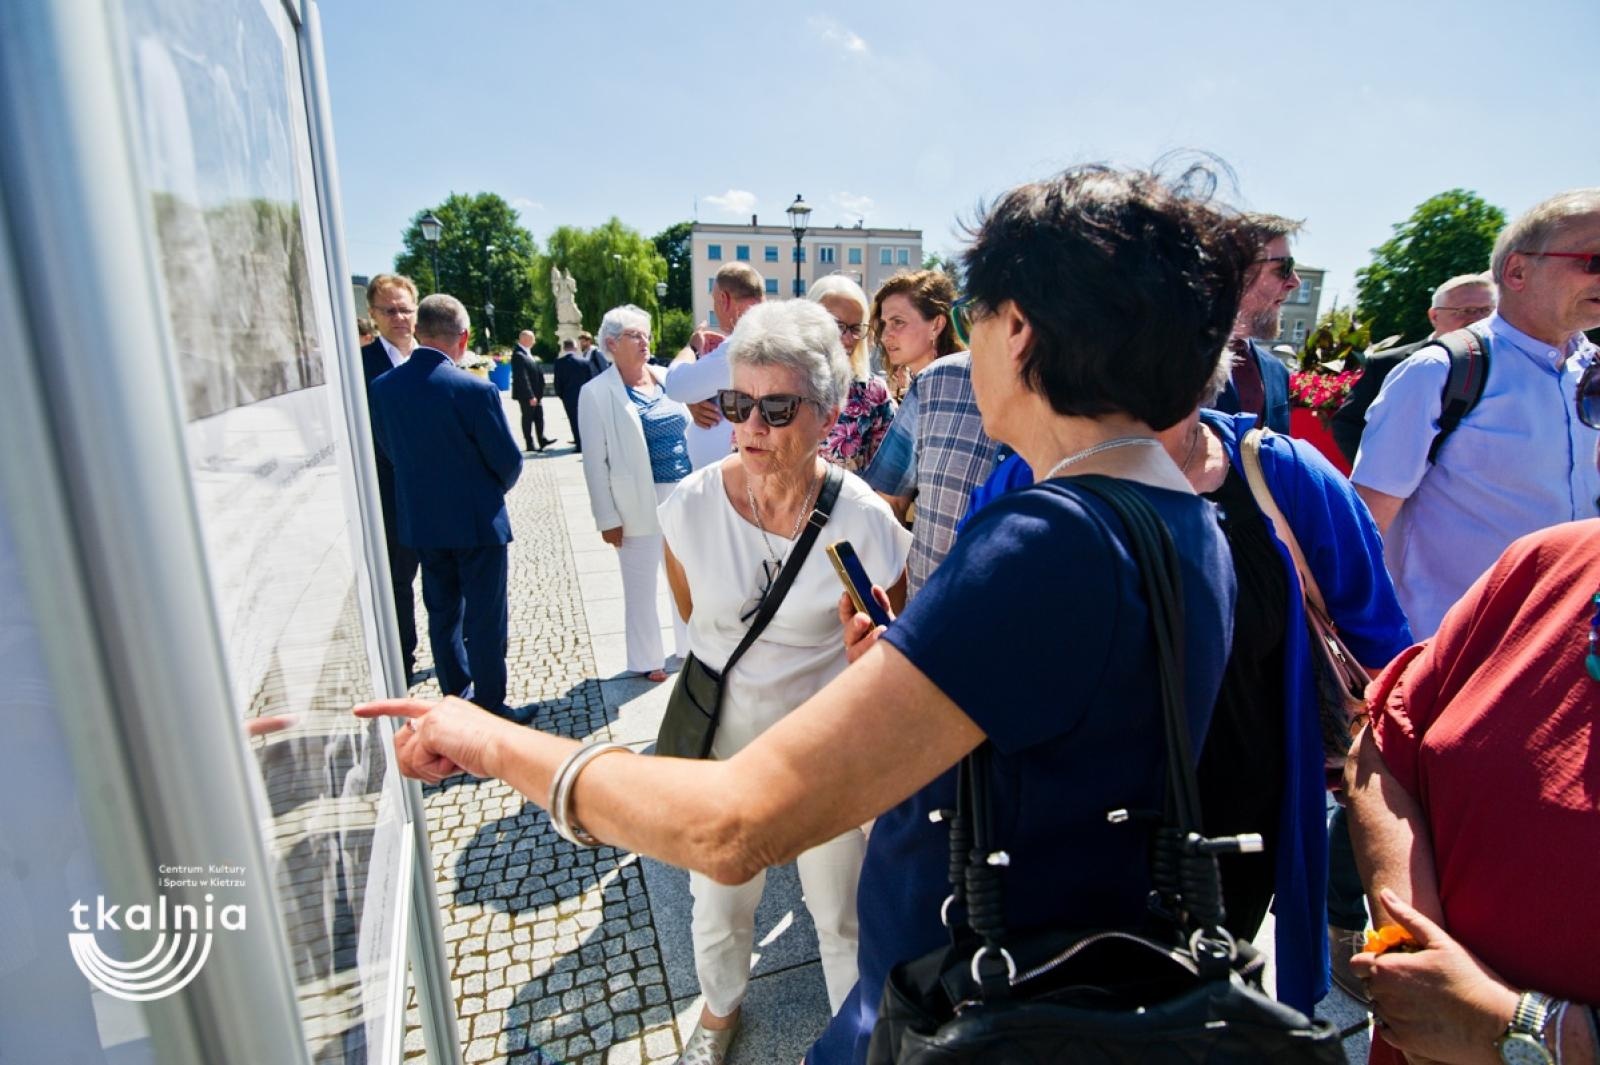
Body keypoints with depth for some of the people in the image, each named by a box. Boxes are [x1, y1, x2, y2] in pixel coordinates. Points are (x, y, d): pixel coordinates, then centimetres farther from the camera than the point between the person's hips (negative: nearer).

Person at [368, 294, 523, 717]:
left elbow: (390, 450, 8)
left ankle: (455, 699, 31)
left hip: (420, 521, 6)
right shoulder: (475, 389, -21)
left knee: (442, 613, 18)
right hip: (476, 523, -5)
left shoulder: (383, 387, -5)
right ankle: (489, 710, 15)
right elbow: (510, 462, -13)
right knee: (484, 620, 5)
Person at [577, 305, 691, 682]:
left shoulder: (668, 378, 7)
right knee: (642, 587, 8)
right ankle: (647, 660, 26)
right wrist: (607, 518, -9)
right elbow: (596, 462, -7)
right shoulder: (597, 393, -6)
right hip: (639, 505, -4)